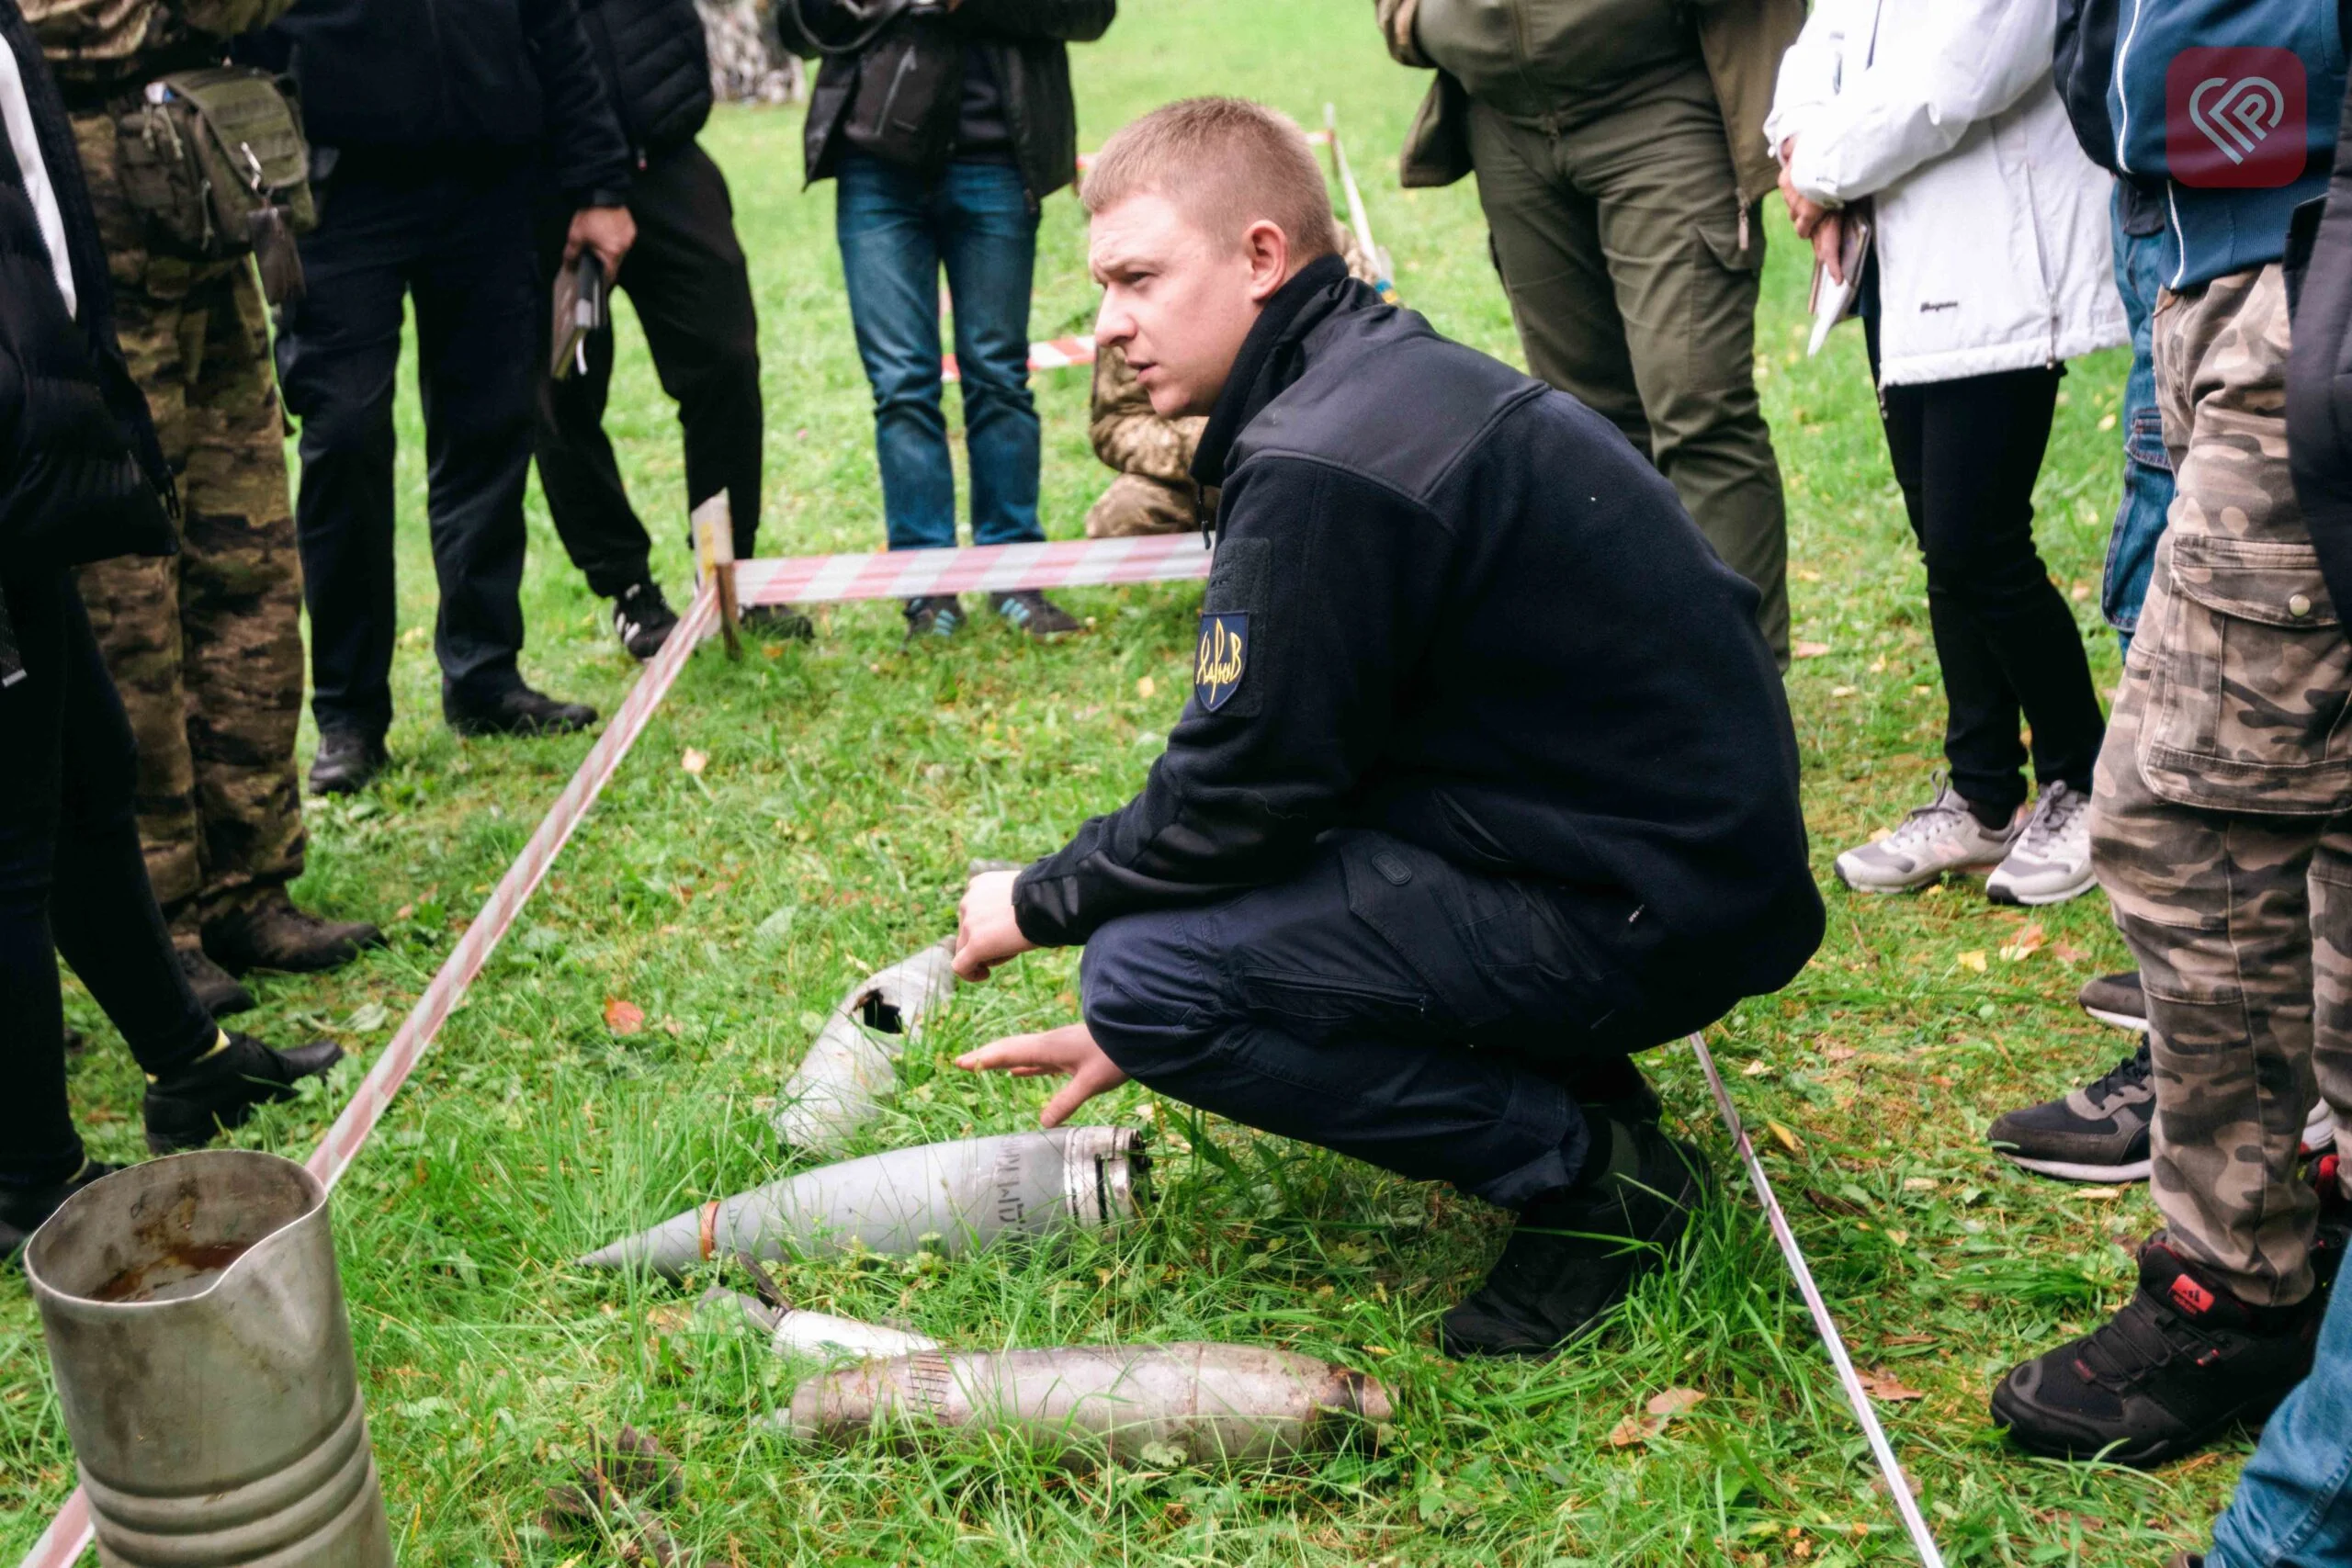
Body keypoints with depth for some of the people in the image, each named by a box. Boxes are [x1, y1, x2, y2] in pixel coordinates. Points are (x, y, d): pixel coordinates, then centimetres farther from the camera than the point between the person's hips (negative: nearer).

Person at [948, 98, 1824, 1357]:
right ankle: (1573, 1091, 15)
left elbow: (1239, 801, -17)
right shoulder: (1396, 378, 11)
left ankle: (1587, 1171, -4)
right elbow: (1272, 766, 16)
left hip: (1651, 911, -10)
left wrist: (1039, 902, 2)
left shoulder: (1322, 467, -22)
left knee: (1145, 977, -15)